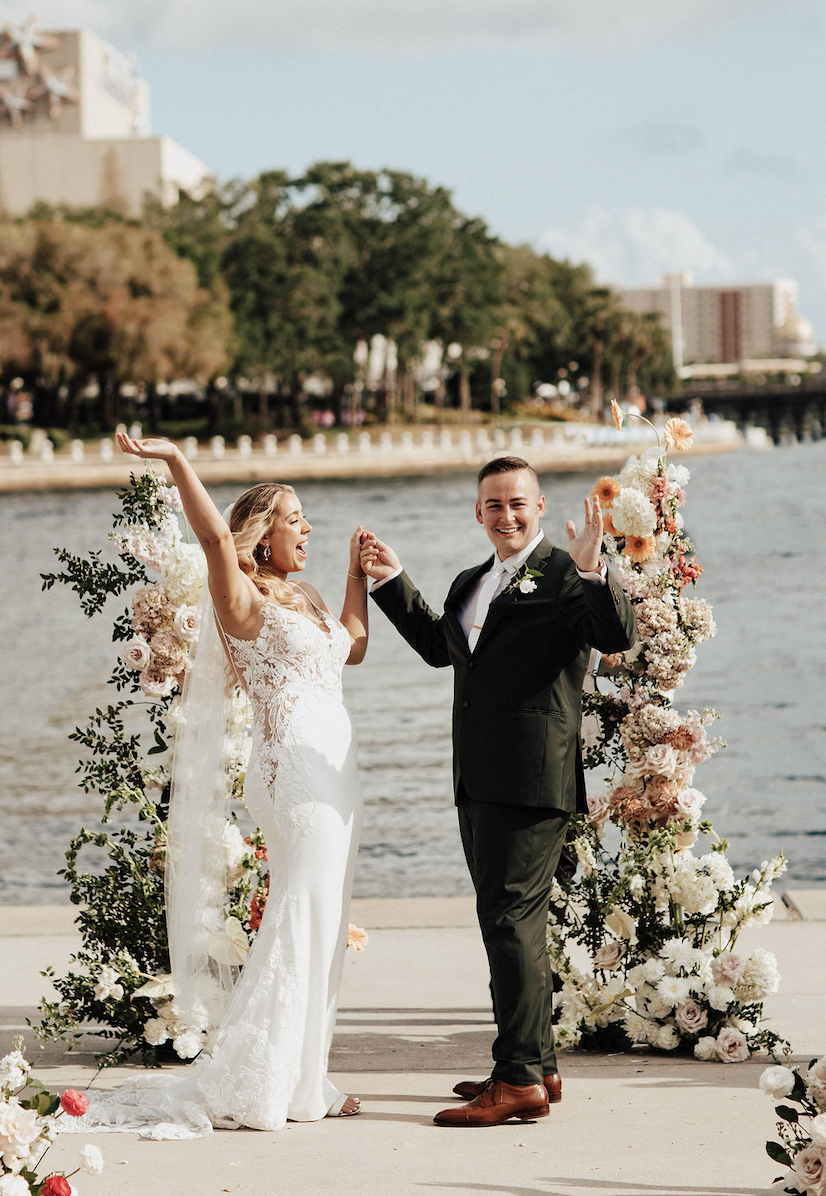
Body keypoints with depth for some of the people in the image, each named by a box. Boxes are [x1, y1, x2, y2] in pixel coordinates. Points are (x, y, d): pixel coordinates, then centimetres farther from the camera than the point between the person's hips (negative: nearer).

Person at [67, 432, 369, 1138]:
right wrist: (175, 461, -33)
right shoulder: (246, 600, -8)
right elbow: (215, 535, -26)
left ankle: (298, 1083, 17)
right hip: (297, 769, -9)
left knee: (320, 932, 11)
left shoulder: (297, 602, 19)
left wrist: (357, 577, 27)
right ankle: (248, 1087, -4)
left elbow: (353, 648, 30)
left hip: (332, 771, 9)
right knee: (300, 927, -9)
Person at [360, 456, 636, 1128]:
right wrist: (392, 581, 32)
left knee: (511, 920, -13)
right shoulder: (471, 585, 21)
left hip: (532, 779, -9)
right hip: (479, 782, 9)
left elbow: (618, 635, -19)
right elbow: (439, 646, 36)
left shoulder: (563, 574, -5)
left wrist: (593, 573, -34)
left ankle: (520, 1080, -12)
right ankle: (538, 1066, 24)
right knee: (511, 924, 15)